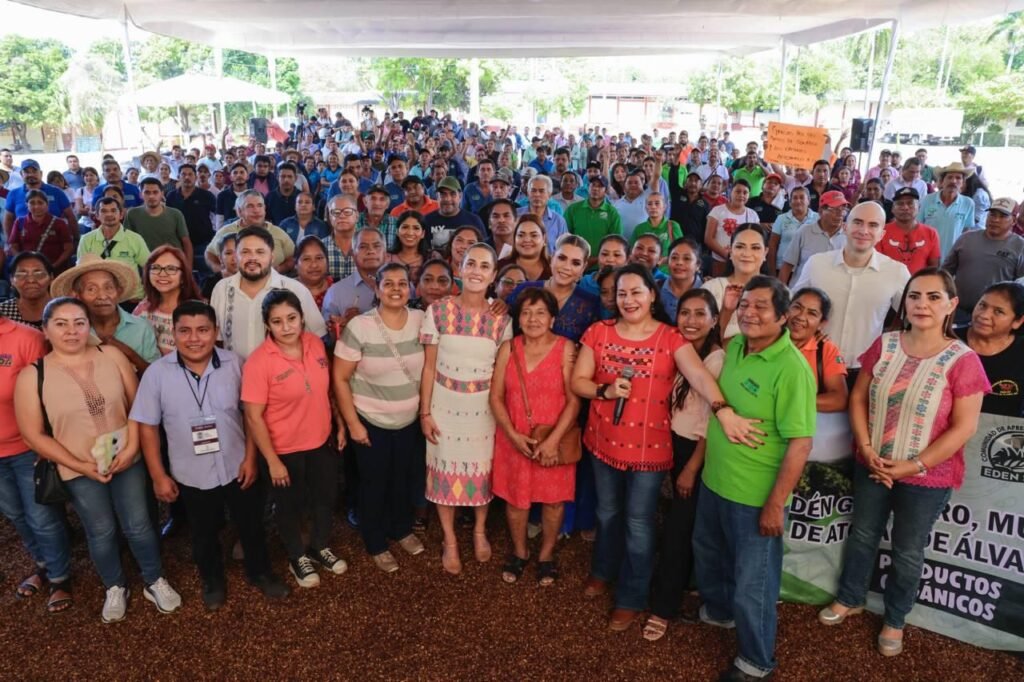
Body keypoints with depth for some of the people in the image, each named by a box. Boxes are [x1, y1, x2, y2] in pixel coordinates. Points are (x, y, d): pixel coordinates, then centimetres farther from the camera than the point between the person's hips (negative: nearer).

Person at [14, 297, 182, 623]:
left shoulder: (112, 355, -6)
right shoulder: (32, 376, -11)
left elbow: (137, 403, -2)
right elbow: (33, 436, -8)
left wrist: (131, 447, -13)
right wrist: (81, 466, -12)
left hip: (127, 461, 1)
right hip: (79, 471, -1)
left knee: (138, 526, 12)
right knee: (101, 532, 15)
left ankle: (155, 581, 35)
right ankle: (115, 588, 40)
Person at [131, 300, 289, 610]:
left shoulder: (234, 364, -11)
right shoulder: (157, 373, -13)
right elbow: (147, 426, -6)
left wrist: (250, 458, -5)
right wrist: (158, 476, -6)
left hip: (238, 467, 0)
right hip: (191, 475, 0)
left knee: (251, 526, 19)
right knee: (204, 534, 22)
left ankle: (260, 572, 45)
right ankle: (212, 580, 48)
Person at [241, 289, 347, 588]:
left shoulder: (315, 343, -9)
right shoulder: (258, 362, -24)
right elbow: (253, 417, -20)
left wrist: (340, 423, 7)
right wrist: (272, 461, -17)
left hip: (322, 441, 5)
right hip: (286, 449, -5)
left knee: (325, 497, 22)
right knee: (290, 506, 18)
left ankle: (320, 547, 49)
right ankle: (298, 557, 44)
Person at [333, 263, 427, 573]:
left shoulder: (421, 320, -8)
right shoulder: (359, 326, -18)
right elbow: (339, 377, -13)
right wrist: (352, 423, -13)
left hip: (410, 420, 4)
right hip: (371, 421, -3)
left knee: (404, 479, 21)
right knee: (374, 483, 13)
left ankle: (402, 530, 46)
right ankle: (376, 545, 34)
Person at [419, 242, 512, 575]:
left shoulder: (501, 319, -6)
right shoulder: (438, 310, -10)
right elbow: (429, 366, -6)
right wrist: (425, 412, -6)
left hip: (484, 406, 1)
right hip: (445, 403, -1)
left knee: (482, 468, 14)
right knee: (446, 469, 10)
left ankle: (479, 531, 40)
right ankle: (450, 540, 30)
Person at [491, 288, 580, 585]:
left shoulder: (566, 348, -9)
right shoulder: (508, 349, -1)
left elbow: (574, 399, -12)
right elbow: (496, 397, 0)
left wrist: (553, 440, -18)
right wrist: (513, 434, -12)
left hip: (554, 440, -2)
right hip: (514, 439, 2)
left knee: (554, 499, 11)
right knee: (515, 497, 13)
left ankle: (546, 554, 35)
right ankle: (519, 552, 38)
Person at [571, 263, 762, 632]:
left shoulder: (671, 338, -11)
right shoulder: (598, 332, -2)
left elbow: (699, 375, -28)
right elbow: (577, 381, -1)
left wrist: (724, 410, -44)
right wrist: (605, 390, -21)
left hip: (649, 445, -3)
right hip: (604, 440, 3)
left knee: (638, 523, 9)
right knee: (607, 512, 23)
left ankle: (631, 598, 28)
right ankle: (603, 571, 48)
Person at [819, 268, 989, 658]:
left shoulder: (963, 360, -16)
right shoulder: (885, 345, -5)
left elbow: (964, 427, -15)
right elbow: (857, 399, 0)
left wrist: (914, 466, -18)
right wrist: (867, 449, -11)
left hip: (928, 478, -3)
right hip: (873, 467, 3)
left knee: (908, 552, 14)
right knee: (862, 535, 20)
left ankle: (894, 619, 37)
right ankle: (850, 598, 43)